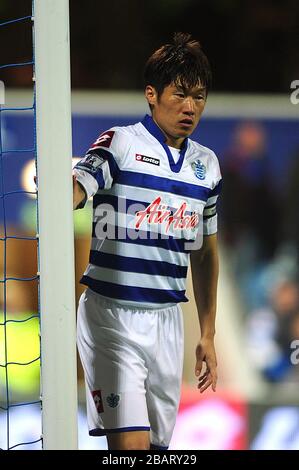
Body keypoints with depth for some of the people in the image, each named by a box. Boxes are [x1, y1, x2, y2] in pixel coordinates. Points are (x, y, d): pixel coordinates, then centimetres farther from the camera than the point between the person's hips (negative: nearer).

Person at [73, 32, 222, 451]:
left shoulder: (207, 164, 13)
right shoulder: (119, 144, -4)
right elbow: (73, 191, -23)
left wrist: (208, 334, 19)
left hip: (167, 321, 6)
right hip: (111, 317, -6)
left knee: (159, 443, 7)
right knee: (130, 442, -17)